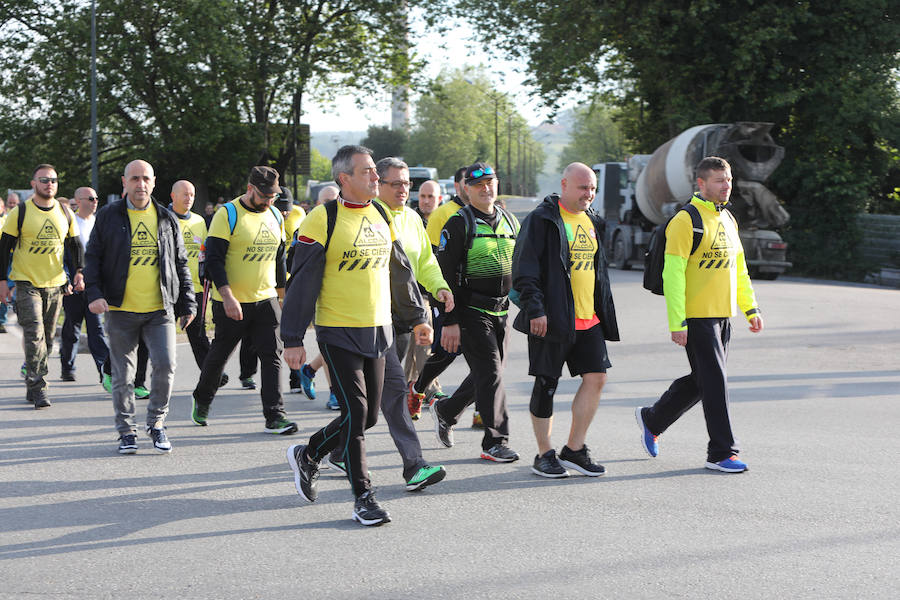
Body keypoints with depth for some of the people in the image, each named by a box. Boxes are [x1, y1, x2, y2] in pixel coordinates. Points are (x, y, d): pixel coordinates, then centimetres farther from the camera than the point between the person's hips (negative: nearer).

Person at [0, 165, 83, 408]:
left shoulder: (65, 212, 7)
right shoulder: (20, 213, -5)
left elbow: (74, 245, 17)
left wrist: (78, 272, 5)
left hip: (56, 285, 4)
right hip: (27, 284, -4)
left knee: (47, 338, 8)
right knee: (34, 337, -14)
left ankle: (32, 386, 20)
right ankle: (38, 389, -12)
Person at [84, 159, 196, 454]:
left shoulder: (167, 219, 9)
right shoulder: (108, 216, 4)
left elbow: (180, 263, 15)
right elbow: (92, 257, 4)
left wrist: (186, 303, 11)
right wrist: (94, 293, -10)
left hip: (160, 310, 1)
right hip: (121, 310, -1)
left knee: (165, 366, -10)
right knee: (123, 374, 4)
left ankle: (157, 423, 10)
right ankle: (126, 431, 17)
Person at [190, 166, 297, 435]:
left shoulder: (275, 216, 9)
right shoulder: (227, 215, -11)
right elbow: (214, 259, -15)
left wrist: (281, 292, 21)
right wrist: (227, 296, -24)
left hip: (266, 301, 5)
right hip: (232, 303, -5)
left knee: (272, 356, -5)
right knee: (219, 355, 9)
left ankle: (275, 416, -5)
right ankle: (201, 402, 31)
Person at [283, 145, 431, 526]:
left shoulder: (382, 217, 10)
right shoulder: (322, 220, -11)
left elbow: (400, 273, 20)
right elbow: (302, 282, -10)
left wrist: (416, 318, 20)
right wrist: (293, 339, -12)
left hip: (379, 330, 7)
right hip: (339, 333, -7)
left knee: (368, 416, 9)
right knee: (355, 413, -7)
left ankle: (307, 456, 31)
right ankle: (363, 498, 5)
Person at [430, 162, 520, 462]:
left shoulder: (510, 221, 13)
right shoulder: (459, 224, -7)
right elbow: (446, 276, -10)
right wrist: (450, 322, -15)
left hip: (501, 311, 7)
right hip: (471, 311, -7)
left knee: (486, 376, 11)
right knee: (490, 374, -10)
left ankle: (445, 411, 33)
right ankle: (495, 442, -3)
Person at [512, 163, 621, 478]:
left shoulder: (591, 221, 15)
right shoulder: (542, 220, -8)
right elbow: (524, 269, -12)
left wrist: (603, 310, 21)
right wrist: (535, 308, -19)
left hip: (589, 319, 7)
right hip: (552, 319, -7)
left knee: (596, 377, 0)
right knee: (546, 384, 1)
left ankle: (574, 449, 11)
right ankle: (544, 455, 11)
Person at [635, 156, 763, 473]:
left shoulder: (727, 219, 14)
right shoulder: (686, 220, -13)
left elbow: (739, 269, 22)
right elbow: (672, 274, -16)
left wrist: (751, 308, 15)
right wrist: (677, 322, -20)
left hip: (722, 316, 8)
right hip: (696, 317, -8)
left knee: (701, 381, 14)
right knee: (715, 381, -6)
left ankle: (651, 418, 32)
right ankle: (721, 452, 3)